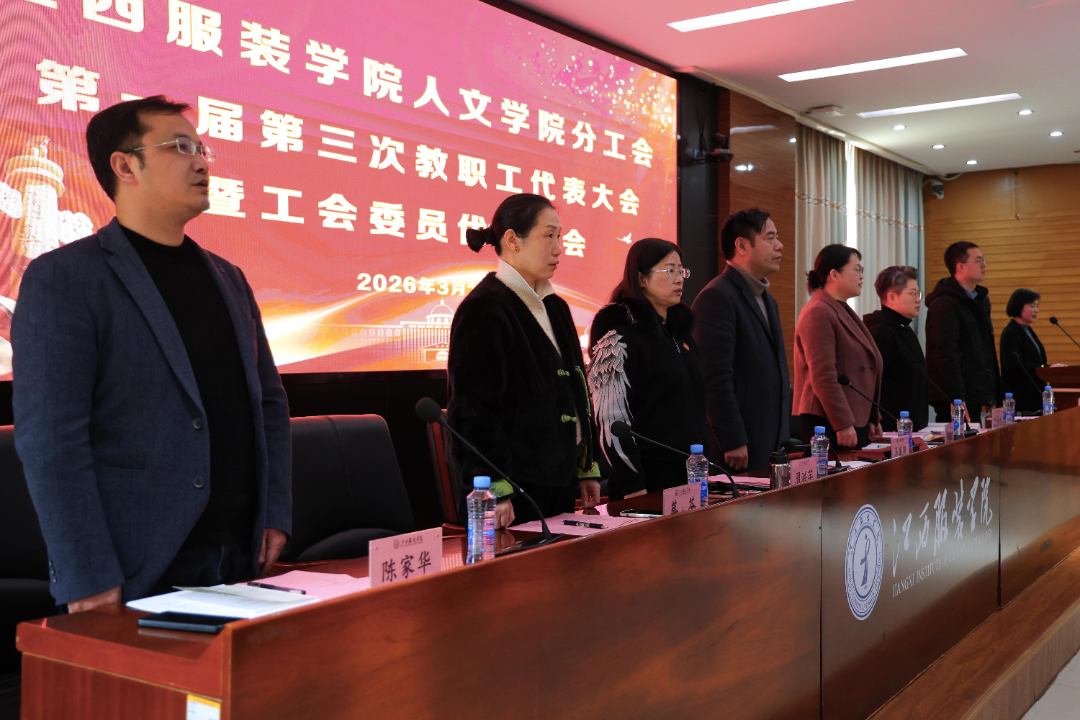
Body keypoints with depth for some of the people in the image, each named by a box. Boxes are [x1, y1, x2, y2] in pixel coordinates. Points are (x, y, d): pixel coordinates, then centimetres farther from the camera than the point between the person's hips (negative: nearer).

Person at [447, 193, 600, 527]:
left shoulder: (555, 307, 15)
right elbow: (473, 407, -17)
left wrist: (586, 468, 19)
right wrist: (494, 490, -21)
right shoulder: (484, 311, -12)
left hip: (560, 480, 8)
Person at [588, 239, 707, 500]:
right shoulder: (620, 338, -12)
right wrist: (632, 488, -21)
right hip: (648, 477, -8)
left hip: (687, 471, 8)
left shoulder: (680, 331, 13)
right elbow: (612, 419, -17)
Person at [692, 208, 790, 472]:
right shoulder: (717, 297, -13)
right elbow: (717, 377, -19)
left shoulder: (767, 301, 19)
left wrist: (784, 438, 18)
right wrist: (733, 442, -20)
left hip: (772, 445, 9)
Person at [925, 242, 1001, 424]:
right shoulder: (944, 303, -13)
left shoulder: (981, 300, 18)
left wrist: (996, 396, 18)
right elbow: (945, 356, -19)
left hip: (978, 399, 9)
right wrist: (957, 400, -23)